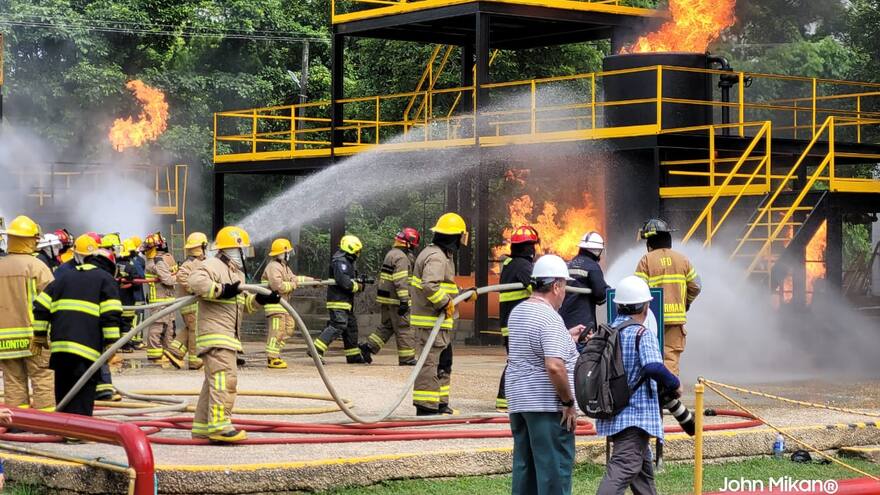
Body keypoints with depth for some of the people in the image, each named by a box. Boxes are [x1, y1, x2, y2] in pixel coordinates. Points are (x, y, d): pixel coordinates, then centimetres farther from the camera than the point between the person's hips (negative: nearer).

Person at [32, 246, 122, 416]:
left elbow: (41, 306, 15)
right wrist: (112, 346, -6)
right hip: (87, 349, -5)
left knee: (63, 398, 17)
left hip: (59, 346, 6)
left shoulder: (64, 278, 23)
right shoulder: (107, 280, 6)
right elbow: (111, 315, -6)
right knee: (81, 407, -6)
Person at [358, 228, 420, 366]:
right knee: (404, 328, -3)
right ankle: (407, 358, -1)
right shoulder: (401, 257, -14)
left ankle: (368, 346, 9)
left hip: (386, 298, 9)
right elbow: (401, 281, -23)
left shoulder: (391, 254, 18)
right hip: (396, 299, -9)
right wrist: (404, 300, -25)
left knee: (386, 326, 16)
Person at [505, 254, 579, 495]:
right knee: (554, 467, -3)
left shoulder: (517, 313, 12)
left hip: (518, 401, 9)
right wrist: (569, 401, -17)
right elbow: (554, 366, -26)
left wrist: (566, 337, 33)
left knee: (524, 465, 13)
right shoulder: (550, 318, -17)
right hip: (547, 404, -9)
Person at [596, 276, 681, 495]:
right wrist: (674, 385, -12)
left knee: (644, 468, 23)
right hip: (636, 417, -8)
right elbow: (654, 368, -27)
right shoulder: (642, 335, -13)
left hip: (611, 416, 8)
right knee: (622, 471, -15)